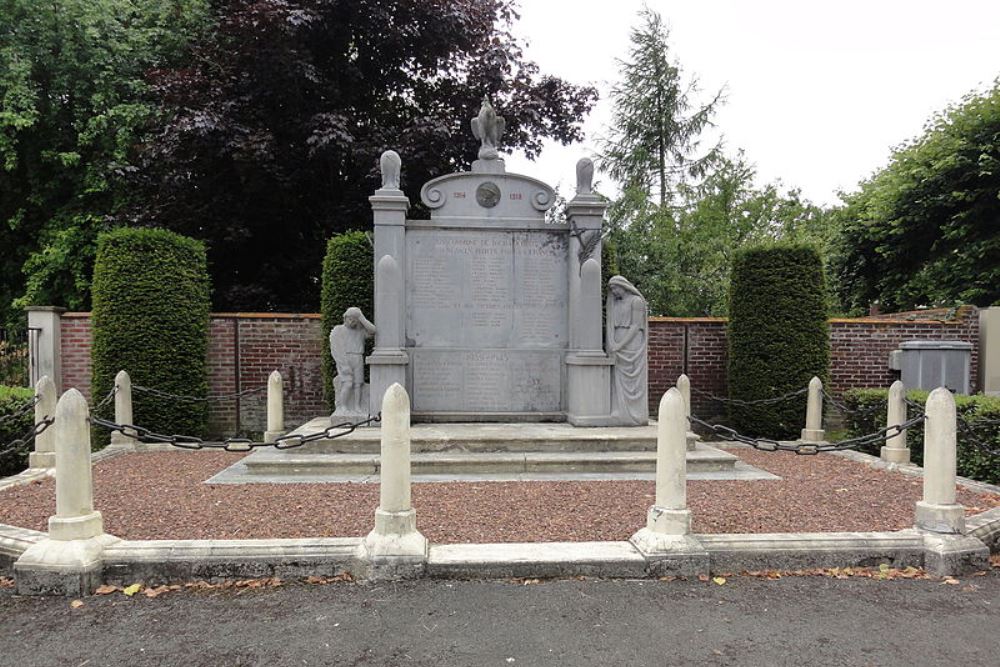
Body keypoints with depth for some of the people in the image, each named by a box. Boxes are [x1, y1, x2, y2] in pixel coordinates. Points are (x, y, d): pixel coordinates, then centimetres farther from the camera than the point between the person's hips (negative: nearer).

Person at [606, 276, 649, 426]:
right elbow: (612, 326, 10)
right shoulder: (615, 304, 16)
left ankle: (634, 416, -1)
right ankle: (621, 415, 8)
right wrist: (612, 345, -6)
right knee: (619, 381, 4)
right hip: (618, 347, 7)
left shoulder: (636, 301, -7)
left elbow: (636, 326, -13)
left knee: (632, 380, -6)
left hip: (632, 344, -7)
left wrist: (619, 345, -17)